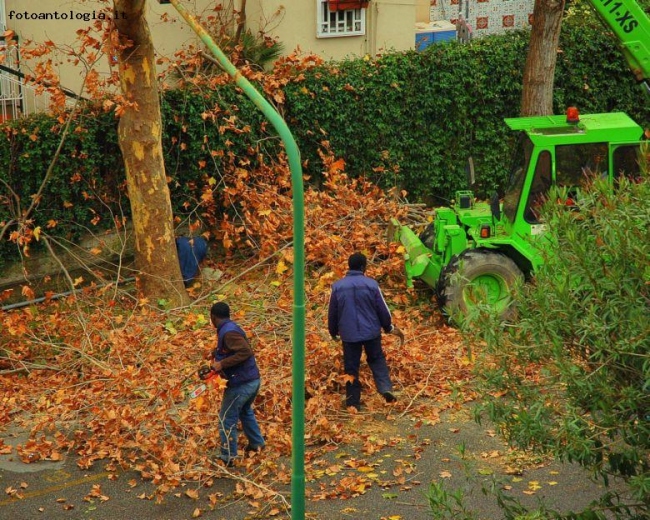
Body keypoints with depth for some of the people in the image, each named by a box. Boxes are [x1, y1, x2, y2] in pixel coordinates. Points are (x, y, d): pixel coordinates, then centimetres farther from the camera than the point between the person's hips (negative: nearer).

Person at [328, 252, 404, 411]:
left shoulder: (337, 286, -4)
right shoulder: (371, 284, -8)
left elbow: (332, 313, 5)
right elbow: (382, 309, -1)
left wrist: (333, 331, 21)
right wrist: (389, 327, 17)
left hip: (349, 333, 0)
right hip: (371, 331, 0)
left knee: (351, 367, 9)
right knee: (377, 359, 20)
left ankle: (353, 402, 11)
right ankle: (386, 389, 3)